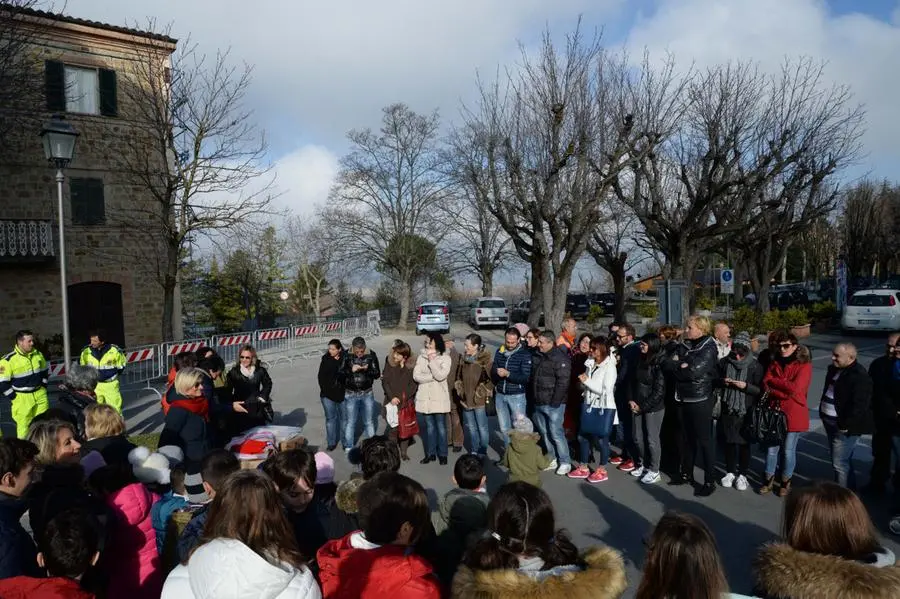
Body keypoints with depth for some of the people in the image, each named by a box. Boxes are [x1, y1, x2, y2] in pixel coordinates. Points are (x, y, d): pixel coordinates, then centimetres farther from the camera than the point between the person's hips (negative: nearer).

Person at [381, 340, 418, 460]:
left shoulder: (412, 366, -3)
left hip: (407, 402, 0)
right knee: (393, 427, -4)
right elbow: (385, 381, -1)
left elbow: (414, 383, -2)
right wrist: (392, 397, -10)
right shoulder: (389, 363, -2)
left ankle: (404, 451, 18)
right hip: (392, 401, 0)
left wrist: (404, 397, -10)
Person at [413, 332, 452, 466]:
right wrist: (432, 376, -12)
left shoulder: (445, 358, -4)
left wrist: (432, 361, -14)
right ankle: (430, 453, 22)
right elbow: (416, 376, -6)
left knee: (441, 427, 4)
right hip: (425, 397, 3)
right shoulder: (421, 357, 4)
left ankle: (442, 454, 15)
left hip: (439, 397, -3)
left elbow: (441, 376, -17)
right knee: (429, 426, 12)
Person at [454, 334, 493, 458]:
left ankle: (483, 453, 19)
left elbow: (491, 379, -13)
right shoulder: (464, 359, 6)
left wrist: (482, 392, -13)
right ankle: (474, 451, 31)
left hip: (479, 400, -6)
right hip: (466, 399, 6)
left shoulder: (484, 360, -13)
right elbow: (459, 377, 18)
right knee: (471, 427, 17)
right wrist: (460, 390, 10)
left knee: (482, 428, 6)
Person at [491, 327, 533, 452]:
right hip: (500, 395, 5)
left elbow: (526, 377, -14)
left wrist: (508, 374, -25)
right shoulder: (499, 351, 6)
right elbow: (493, 372, 6)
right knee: (504, 428, 13)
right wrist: (496, 373, -18)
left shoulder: (525, 354, -8)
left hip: (517, 396, -4)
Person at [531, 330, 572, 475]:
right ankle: (552, 459, 26)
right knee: (545, 432, 14)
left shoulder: (560, 358, -15)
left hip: (553, 404, -8)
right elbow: (534, 378, 18)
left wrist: (555, 402, -19)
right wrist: (534, 398, 13)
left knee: (556, 433, -4)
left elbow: (563, 382, -19)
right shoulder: (539, 357, 10)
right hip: (539, 403, 8)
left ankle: (565, 462, 8)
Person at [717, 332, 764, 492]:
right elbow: (715, 380, 10)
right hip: (728, 409, 2)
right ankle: (730, 472, 26)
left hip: (746, 411, -2)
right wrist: (722, 381, -11)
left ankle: (742, 474, 23)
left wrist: (746, 386, -22)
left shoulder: (755, 366, -8)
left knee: (744, 443, 8)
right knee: (729, 441, 12)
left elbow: (760, 390, -6)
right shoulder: (724, 362, -1)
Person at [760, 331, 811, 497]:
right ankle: (769, 480, 24)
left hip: (794, 414, -3)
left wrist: (774, 381, -8)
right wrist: (785, 391, -16)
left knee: (788, 451, 8)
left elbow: (794, 388, -18)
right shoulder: (774, 362, 7)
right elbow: (765, 386, -3)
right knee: (771, 449, 9)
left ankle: (785, 482, 26)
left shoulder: (804, 365, -7)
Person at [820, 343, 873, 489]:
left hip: (843, 427, -9)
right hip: (830, 422, 9)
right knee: (843, 460, 22)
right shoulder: (834, 369, 7)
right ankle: (849, 488, 37)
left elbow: (859, 405, -24)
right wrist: (824, 416, 17)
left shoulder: (860, 376, -21)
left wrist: (845, 426, -20)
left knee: (840, 463, -4)